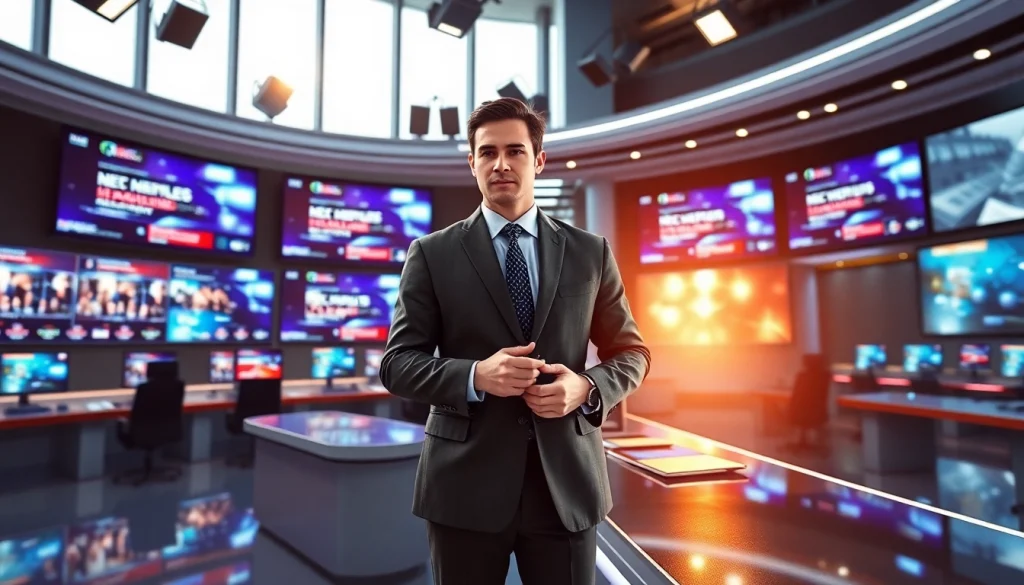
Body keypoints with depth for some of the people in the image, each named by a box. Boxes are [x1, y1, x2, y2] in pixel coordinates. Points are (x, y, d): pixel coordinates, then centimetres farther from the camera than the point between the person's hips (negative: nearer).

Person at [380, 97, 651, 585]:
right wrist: (475, 377, -19)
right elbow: (397, 363, -2)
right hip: (465, 482, -1)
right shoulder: (432, 254, -1)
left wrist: (587, 387, -12)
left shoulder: (590, 252, 5)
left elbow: (631, 352, 9)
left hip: (567, 479, 2)